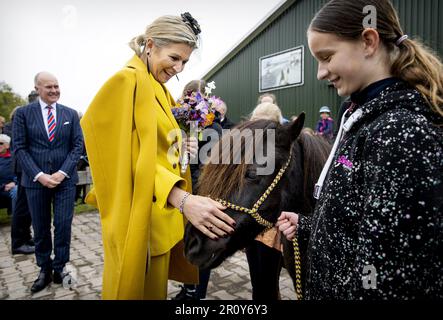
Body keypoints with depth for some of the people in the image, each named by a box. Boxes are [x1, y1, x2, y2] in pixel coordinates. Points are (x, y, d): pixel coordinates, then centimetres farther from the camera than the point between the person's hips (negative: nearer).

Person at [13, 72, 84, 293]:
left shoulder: (70, 114, 7)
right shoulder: (23, 113, 3)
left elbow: (77, 145, 2)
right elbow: (19, 148, -2)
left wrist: (62, 172, -9)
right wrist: (39, 175, -13)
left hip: (65, 179, 1)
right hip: (35, 180, 0)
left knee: (63, 225, 2)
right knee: (40, 228, 9)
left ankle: (60, 268, 18)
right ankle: (45, 270, 23)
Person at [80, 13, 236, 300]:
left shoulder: (159, 89, 14)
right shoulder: (127, 81, -13)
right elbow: (134, 158, -22)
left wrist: (180, 148, -1)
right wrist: (184, 199, -32)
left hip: (165, 210, 9)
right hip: (142, 214, -9)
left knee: (157, 284, 22)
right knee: (141, 287, 7)